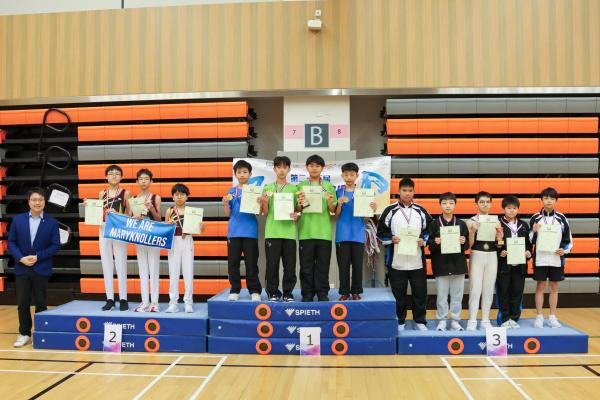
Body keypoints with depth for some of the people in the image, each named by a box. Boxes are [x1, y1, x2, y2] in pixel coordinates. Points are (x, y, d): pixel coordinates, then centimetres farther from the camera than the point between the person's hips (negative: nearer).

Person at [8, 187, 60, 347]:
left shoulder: (52, 222, -2)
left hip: (41, 269, -2)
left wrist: (38, 256, -15)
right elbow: (11, 242, 3)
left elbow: (56, 245, -5)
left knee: (40, 303, 6)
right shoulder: (17, 219, 3)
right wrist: (20, 258, -12)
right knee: (22, 303, 6)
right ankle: (24, 334, 19)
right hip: (21, 268, 2)